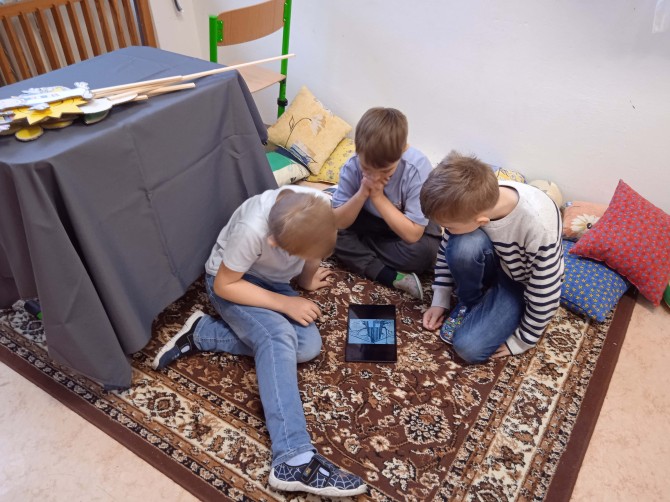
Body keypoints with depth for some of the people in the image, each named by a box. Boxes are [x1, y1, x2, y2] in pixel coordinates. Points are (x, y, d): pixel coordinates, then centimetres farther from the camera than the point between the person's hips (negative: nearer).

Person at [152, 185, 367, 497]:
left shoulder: (320, 207, -24)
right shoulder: (251, 229, -37)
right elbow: (224, 285, -24)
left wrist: (307, 279, 9)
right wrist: (285, 303, -25)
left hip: (273, 282, 6)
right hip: (231, 282, -6)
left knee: (309, 345, -16)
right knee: (279, 337, -32)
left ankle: (201, 334, -6)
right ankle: (294, 460, -33)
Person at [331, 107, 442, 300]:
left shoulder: (417, 168, -31)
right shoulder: (352, 166, -22)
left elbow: (412, 234, -32)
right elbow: (337, 223, -21)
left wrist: (377, 196, -34)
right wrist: (362, 193, -35)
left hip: (411, 229, -3)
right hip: (370, 223, 3)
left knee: (424, 251, -35)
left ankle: (359, 248, -11)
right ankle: (392, 277, -24)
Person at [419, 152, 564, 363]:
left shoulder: (539, 227, -39)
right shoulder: (472, 201, -25)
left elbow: (544, 295, -25)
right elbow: (447, 248, -6)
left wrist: (521, 340, -12)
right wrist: (440, 300, -2)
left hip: (522, 283, -4)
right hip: (494, 261, 4)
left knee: (469, 347, -23)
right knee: (463, 245, -33)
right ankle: (469, 303, -5)